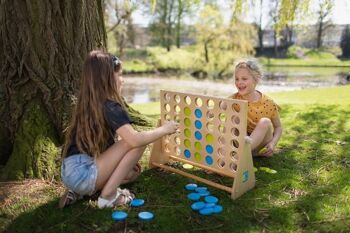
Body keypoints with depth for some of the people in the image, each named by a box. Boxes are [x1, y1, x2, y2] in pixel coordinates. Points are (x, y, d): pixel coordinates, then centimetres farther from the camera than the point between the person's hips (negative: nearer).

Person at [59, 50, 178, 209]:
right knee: (138, 142, -8)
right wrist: (164, 129, -7)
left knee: (131, 171, 26)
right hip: (83, 174, -9)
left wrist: (126, 163, 17)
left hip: (70, 173, 9)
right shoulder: (110, 107, -13)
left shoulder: (87, 105, 13)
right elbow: (135, 140, -23)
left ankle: (79, 191, 13)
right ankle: (108, 195, -6)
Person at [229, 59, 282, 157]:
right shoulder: (234, 100, -9)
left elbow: (278, 127, -1)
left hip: (262, 148, 0)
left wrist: (272, 143, -19)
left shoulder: (269, 103, -11)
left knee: (265, 122, -28)